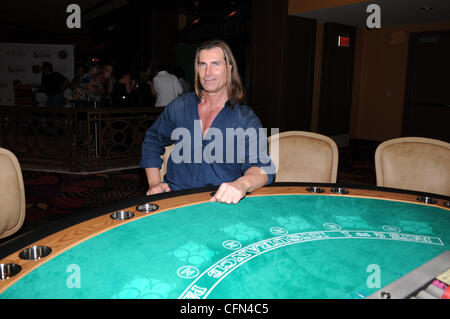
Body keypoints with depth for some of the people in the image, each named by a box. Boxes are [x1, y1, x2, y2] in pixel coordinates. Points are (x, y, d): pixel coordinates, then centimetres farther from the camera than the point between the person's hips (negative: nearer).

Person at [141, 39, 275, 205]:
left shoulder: (246, 119, -2)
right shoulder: (179, 106, 9)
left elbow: (262, 166, -13)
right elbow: (152, 141, 23)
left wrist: (242, 184, -37)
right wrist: (154, 183, 9)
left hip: (222, 203, 0)